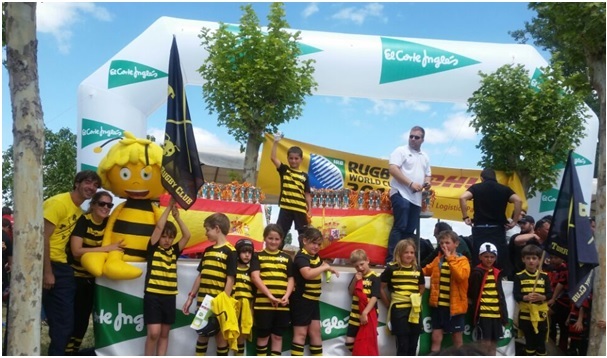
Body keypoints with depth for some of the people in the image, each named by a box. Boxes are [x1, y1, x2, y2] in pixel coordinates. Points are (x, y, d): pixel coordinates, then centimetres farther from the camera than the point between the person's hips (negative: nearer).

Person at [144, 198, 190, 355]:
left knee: (164, 334, 9)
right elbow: (159, 227, -10)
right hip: (153, 295, -4)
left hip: (169, 296, 4)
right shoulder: (153, 248, 0)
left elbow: (187, 235, 0)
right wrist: (169, 206, -6)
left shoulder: (174, 251, 9)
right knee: (154, 332, -10)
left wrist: (177, 216, -3)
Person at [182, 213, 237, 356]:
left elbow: (230, 279, -12)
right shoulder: (207, 250, 12)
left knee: (220, 334, 4)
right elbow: (200, 276, 16)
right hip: (203, 300, 6)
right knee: (202, 333, 13)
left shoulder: (230, 251, -9)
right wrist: (191, 297, 13)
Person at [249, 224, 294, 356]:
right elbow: (255, 277, -8)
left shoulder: (286, 257, 12)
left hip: (282, 304, 3)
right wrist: (270, 296, -17)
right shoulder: (258, 256, 4)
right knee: (263, 336, 6)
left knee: (277, 336, 11)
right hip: (263, 302, -3)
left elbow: (291, 279, 10)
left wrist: (287, 296, -9)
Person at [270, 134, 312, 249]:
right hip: (286, 208, -1)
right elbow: (273, 157, -7)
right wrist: (276, 142, -15)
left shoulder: (304, 175, 7)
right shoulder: (284, 170, 5)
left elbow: (307, 194, 9)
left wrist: (309, 210, 3)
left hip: (301, 210, 1)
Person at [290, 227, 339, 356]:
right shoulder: (301, 257, -18)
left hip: (313, 299, 8)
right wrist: (325, 267, -25)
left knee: (315, 331, 11)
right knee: (301, 333, -4)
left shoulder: (315, 255, 9)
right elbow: (307, 273, -37)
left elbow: (321, 263, 32)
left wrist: (329, 268, 9)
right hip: (301, 300, -8)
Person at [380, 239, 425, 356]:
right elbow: (381, 287, -1)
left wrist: (416, 300, 10)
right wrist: (389, 305, 2)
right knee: (402, 344, -1)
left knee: (413, 344, 11)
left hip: (415, 310, 5)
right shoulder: (391, 269, -6)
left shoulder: (418, 270, 8)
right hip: (399, 310, -4)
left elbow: (422, 288, 22)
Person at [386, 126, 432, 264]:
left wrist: (427, 182, 2)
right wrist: (411, 183, -17)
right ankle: (390, 259, -11)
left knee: (410, 230, 6)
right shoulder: (401, 151, 0)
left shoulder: (425, 157, 21)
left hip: (416, 198, 7)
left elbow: (427, 174, 28)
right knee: (400, 227, -13)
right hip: (401, 194, -7)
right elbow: (393, 169, -13)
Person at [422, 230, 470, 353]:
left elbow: (462, 275, -25)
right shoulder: (438, 259, 9)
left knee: (457, 339, 10)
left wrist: (450, 258, -22)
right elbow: (426, 270, 24)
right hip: (438, 304, 4)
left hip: (454, 305, -4)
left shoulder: (462, 260, -5)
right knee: (436, 338, 5)